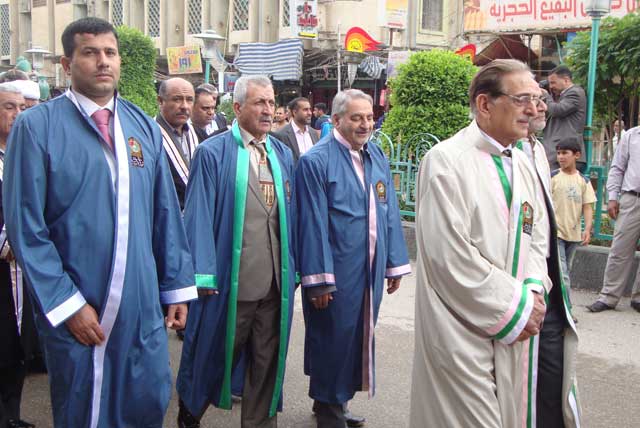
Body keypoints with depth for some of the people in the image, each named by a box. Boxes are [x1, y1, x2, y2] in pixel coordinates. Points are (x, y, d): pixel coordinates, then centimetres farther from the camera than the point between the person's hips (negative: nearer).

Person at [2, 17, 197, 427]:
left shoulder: (144, 127, 6)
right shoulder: (37, 126, -7)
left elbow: (166, 216, 8)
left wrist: (177, 286, 6)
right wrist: (66, 303, -12)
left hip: (143, 307, 3)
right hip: (76, 312, -3)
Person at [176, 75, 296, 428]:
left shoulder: (283, 155, 11)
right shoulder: (212, 153, -6)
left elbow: (290, 214, 13)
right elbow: (198, 216, -9)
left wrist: (293, 269, 10)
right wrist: (203, 275, -13)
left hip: (275, 281, 5)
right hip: (229, 281, -4)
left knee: (267, 360, 13)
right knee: (216, 355, 12)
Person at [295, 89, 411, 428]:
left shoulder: (377, 157, 7)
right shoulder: (316, 161, -13)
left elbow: (389, 212, 10)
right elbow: (313, 223, -16)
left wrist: (395, 263, 10)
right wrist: (318, 279, -17)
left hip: (371, 268, 6)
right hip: (335, 270, -6)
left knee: (359, 335, 16)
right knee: (333, 338, 7)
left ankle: (336, 397, 35)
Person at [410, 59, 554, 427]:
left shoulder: (524, 165, 10)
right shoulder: (447, 161, -14)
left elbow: (537, 237, 14)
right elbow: (451, 256, -19)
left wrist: (534, 291, -5)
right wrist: (515, 306, -14)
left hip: (516, 331, 7)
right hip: (463, 333, -7)